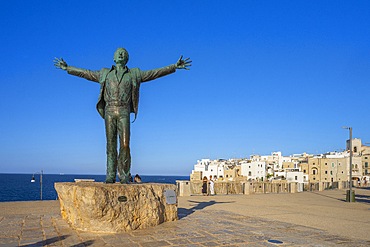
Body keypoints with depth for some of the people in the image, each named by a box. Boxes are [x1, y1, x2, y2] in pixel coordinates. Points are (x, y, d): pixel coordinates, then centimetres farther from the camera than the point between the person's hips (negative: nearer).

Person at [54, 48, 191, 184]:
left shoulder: (134, 74, 14)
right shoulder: (105, 73, 19)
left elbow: (156, 72, 9)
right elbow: (86, 73, 25)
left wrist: (175, 66, 2)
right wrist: (67, 68, 25)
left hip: (124, 112, -1)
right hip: (109, 111, 1)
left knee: (125, 144, -10)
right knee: (111, 145, 0)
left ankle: (124, 175, 1)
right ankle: (111, 175, 4)